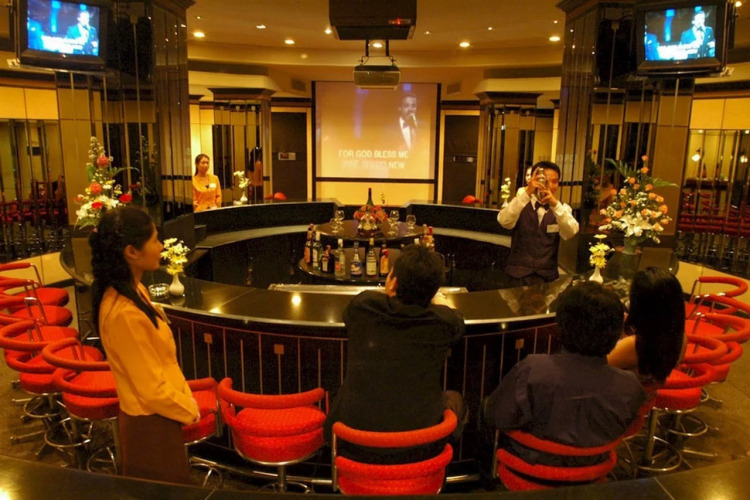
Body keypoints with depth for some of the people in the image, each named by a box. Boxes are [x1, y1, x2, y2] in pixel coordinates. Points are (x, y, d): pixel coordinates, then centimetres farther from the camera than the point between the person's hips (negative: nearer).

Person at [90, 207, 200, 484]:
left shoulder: (131, 291, -2)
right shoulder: (124, 312, -31)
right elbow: (153, 389, -24)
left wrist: (185, 399, 7)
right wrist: (188, 410, -9)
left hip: (154, 414, 8)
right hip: (152, 421, -8)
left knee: (160, 489, 27)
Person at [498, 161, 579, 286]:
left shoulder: (562, 208, 5)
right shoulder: (521, 204, 0)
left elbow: (570, 233, -15)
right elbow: (504, 221, -21)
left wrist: (555, 204, -28)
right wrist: (526, 193, -30)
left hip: (548, 276, 2)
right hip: (518, 275, -1)